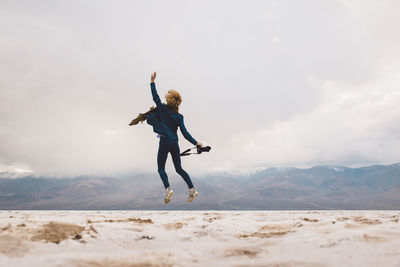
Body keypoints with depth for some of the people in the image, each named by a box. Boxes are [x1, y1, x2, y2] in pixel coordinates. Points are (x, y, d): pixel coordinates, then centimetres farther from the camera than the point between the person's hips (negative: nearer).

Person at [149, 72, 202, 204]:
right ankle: (192, 189, 11)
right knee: (179, 169, 16)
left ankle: (168, 189, -17)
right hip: (175, 143, 4)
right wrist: (195, 143, 3)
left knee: (161, 168, 4)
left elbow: (155, 97, 3)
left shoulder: (162, 109, -3)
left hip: (164, 142, -4)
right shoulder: (179, 117, 5)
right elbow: (185, 133, -2)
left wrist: (152, 81, 9)